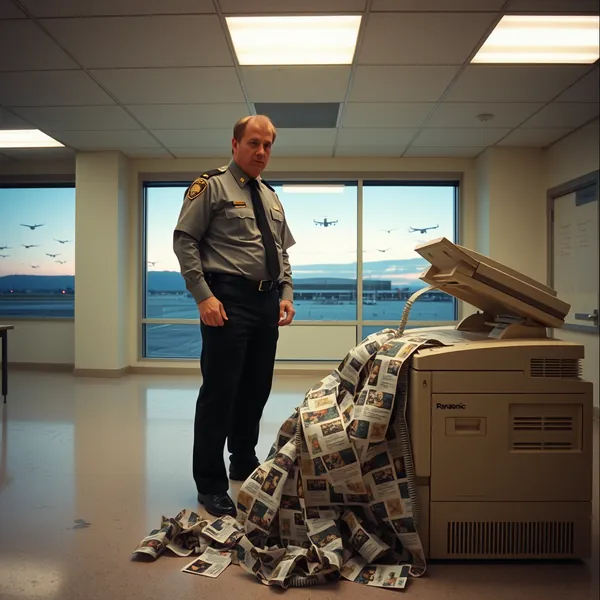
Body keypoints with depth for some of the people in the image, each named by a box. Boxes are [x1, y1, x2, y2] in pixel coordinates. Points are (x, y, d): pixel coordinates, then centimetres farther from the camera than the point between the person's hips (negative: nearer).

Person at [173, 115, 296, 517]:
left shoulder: (272, 198, 20)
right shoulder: (212, 187, -1)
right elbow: (184, 240, -8)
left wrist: (286, 294, 7)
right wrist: (204, 296, -17)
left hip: (267, 301, 7)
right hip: (228, 300, -7)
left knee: (257, 390, 14)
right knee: (219, 393, -3)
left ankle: (244, 464, 33)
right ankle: (211, 485, 12)